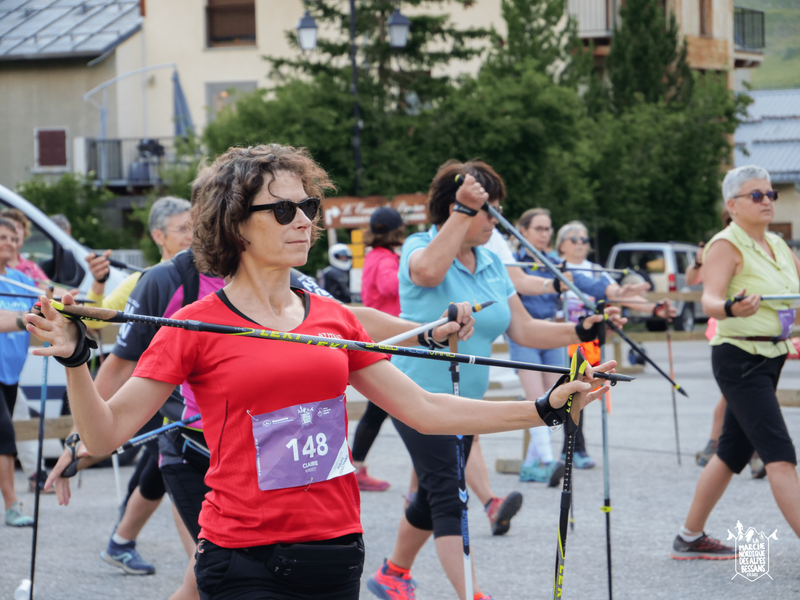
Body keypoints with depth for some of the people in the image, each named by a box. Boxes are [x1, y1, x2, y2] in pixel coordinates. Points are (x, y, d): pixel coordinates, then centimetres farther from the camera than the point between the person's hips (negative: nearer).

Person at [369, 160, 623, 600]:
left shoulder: (491, 264, 8)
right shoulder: (420, 246, -11)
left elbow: (523, 330, 6)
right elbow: (428, 270, -38)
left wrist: (581, 331, -8)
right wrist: (463, 211, -36)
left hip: (465, 400, 8)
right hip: (420, 395, -8)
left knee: (435, 497, 17)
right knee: (449, 496, -16)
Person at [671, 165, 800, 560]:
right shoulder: (727, 245, -12)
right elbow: (709, 300, -25)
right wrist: (732, 309, -46)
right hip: (740, 360, -8)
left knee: (733, 452, 14)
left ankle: (690, 539, 25)